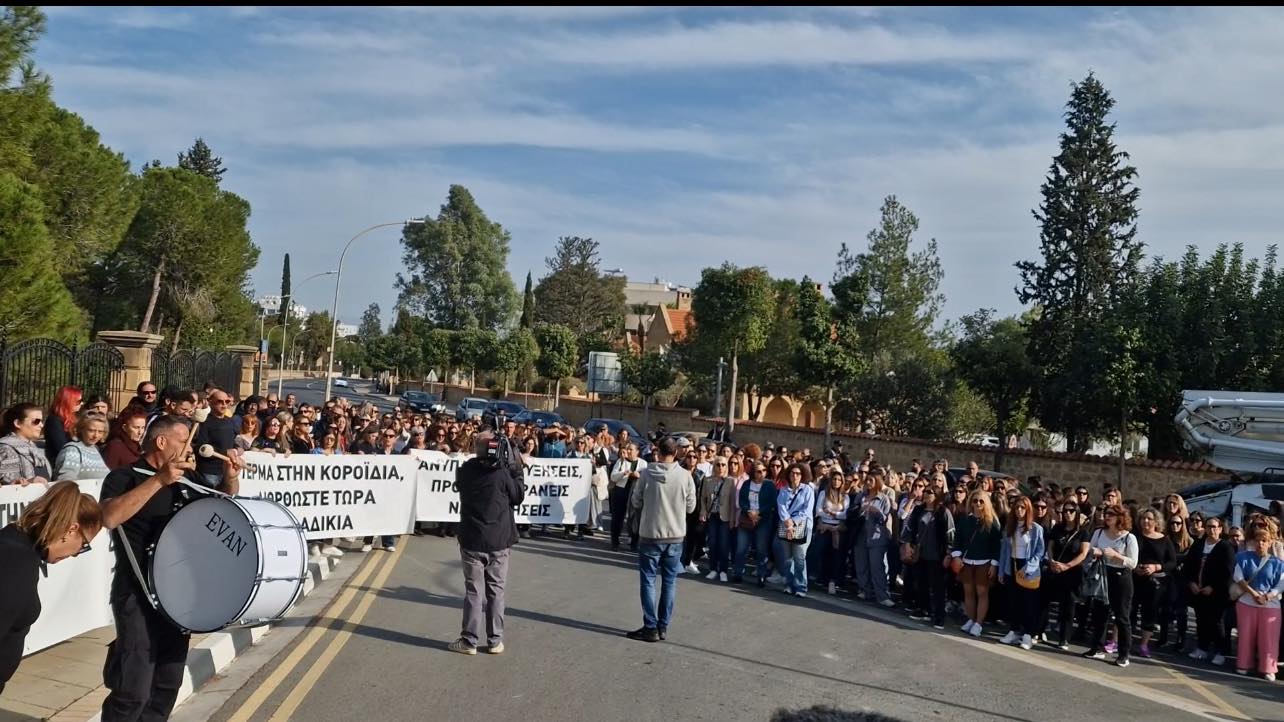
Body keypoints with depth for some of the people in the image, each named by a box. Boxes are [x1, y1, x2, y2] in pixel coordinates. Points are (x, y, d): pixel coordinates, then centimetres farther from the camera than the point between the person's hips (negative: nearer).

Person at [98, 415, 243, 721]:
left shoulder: (187, 477, 9)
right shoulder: (124, 477, -9)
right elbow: (109, 517, -28)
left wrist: (231, 477, -1)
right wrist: (158, 480, -31)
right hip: (138, 594, -7)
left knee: (169, 682, 15)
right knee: (134, 690, -6)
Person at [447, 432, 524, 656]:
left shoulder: (464, 471, -2)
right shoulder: (502, 472, -11)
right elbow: (519, 497, -2)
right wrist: (516, 471, 5)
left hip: (471, 541, 1)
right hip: (499, 541, -1)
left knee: (473, 592, 7)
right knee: (496, 592, 8)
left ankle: (469, 641, 9)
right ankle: (495, 641, 12)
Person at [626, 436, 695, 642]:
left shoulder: (647, 473, -11)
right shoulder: (685, 476, -7)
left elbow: (635, 502, -2)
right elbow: (691, 506, 1)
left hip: (650, 534, -2)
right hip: (675, 535, 2)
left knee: (648, 581, 6)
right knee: (669, 582, 12)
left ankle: (651, 627, 5)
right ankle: (663, 626, 16)